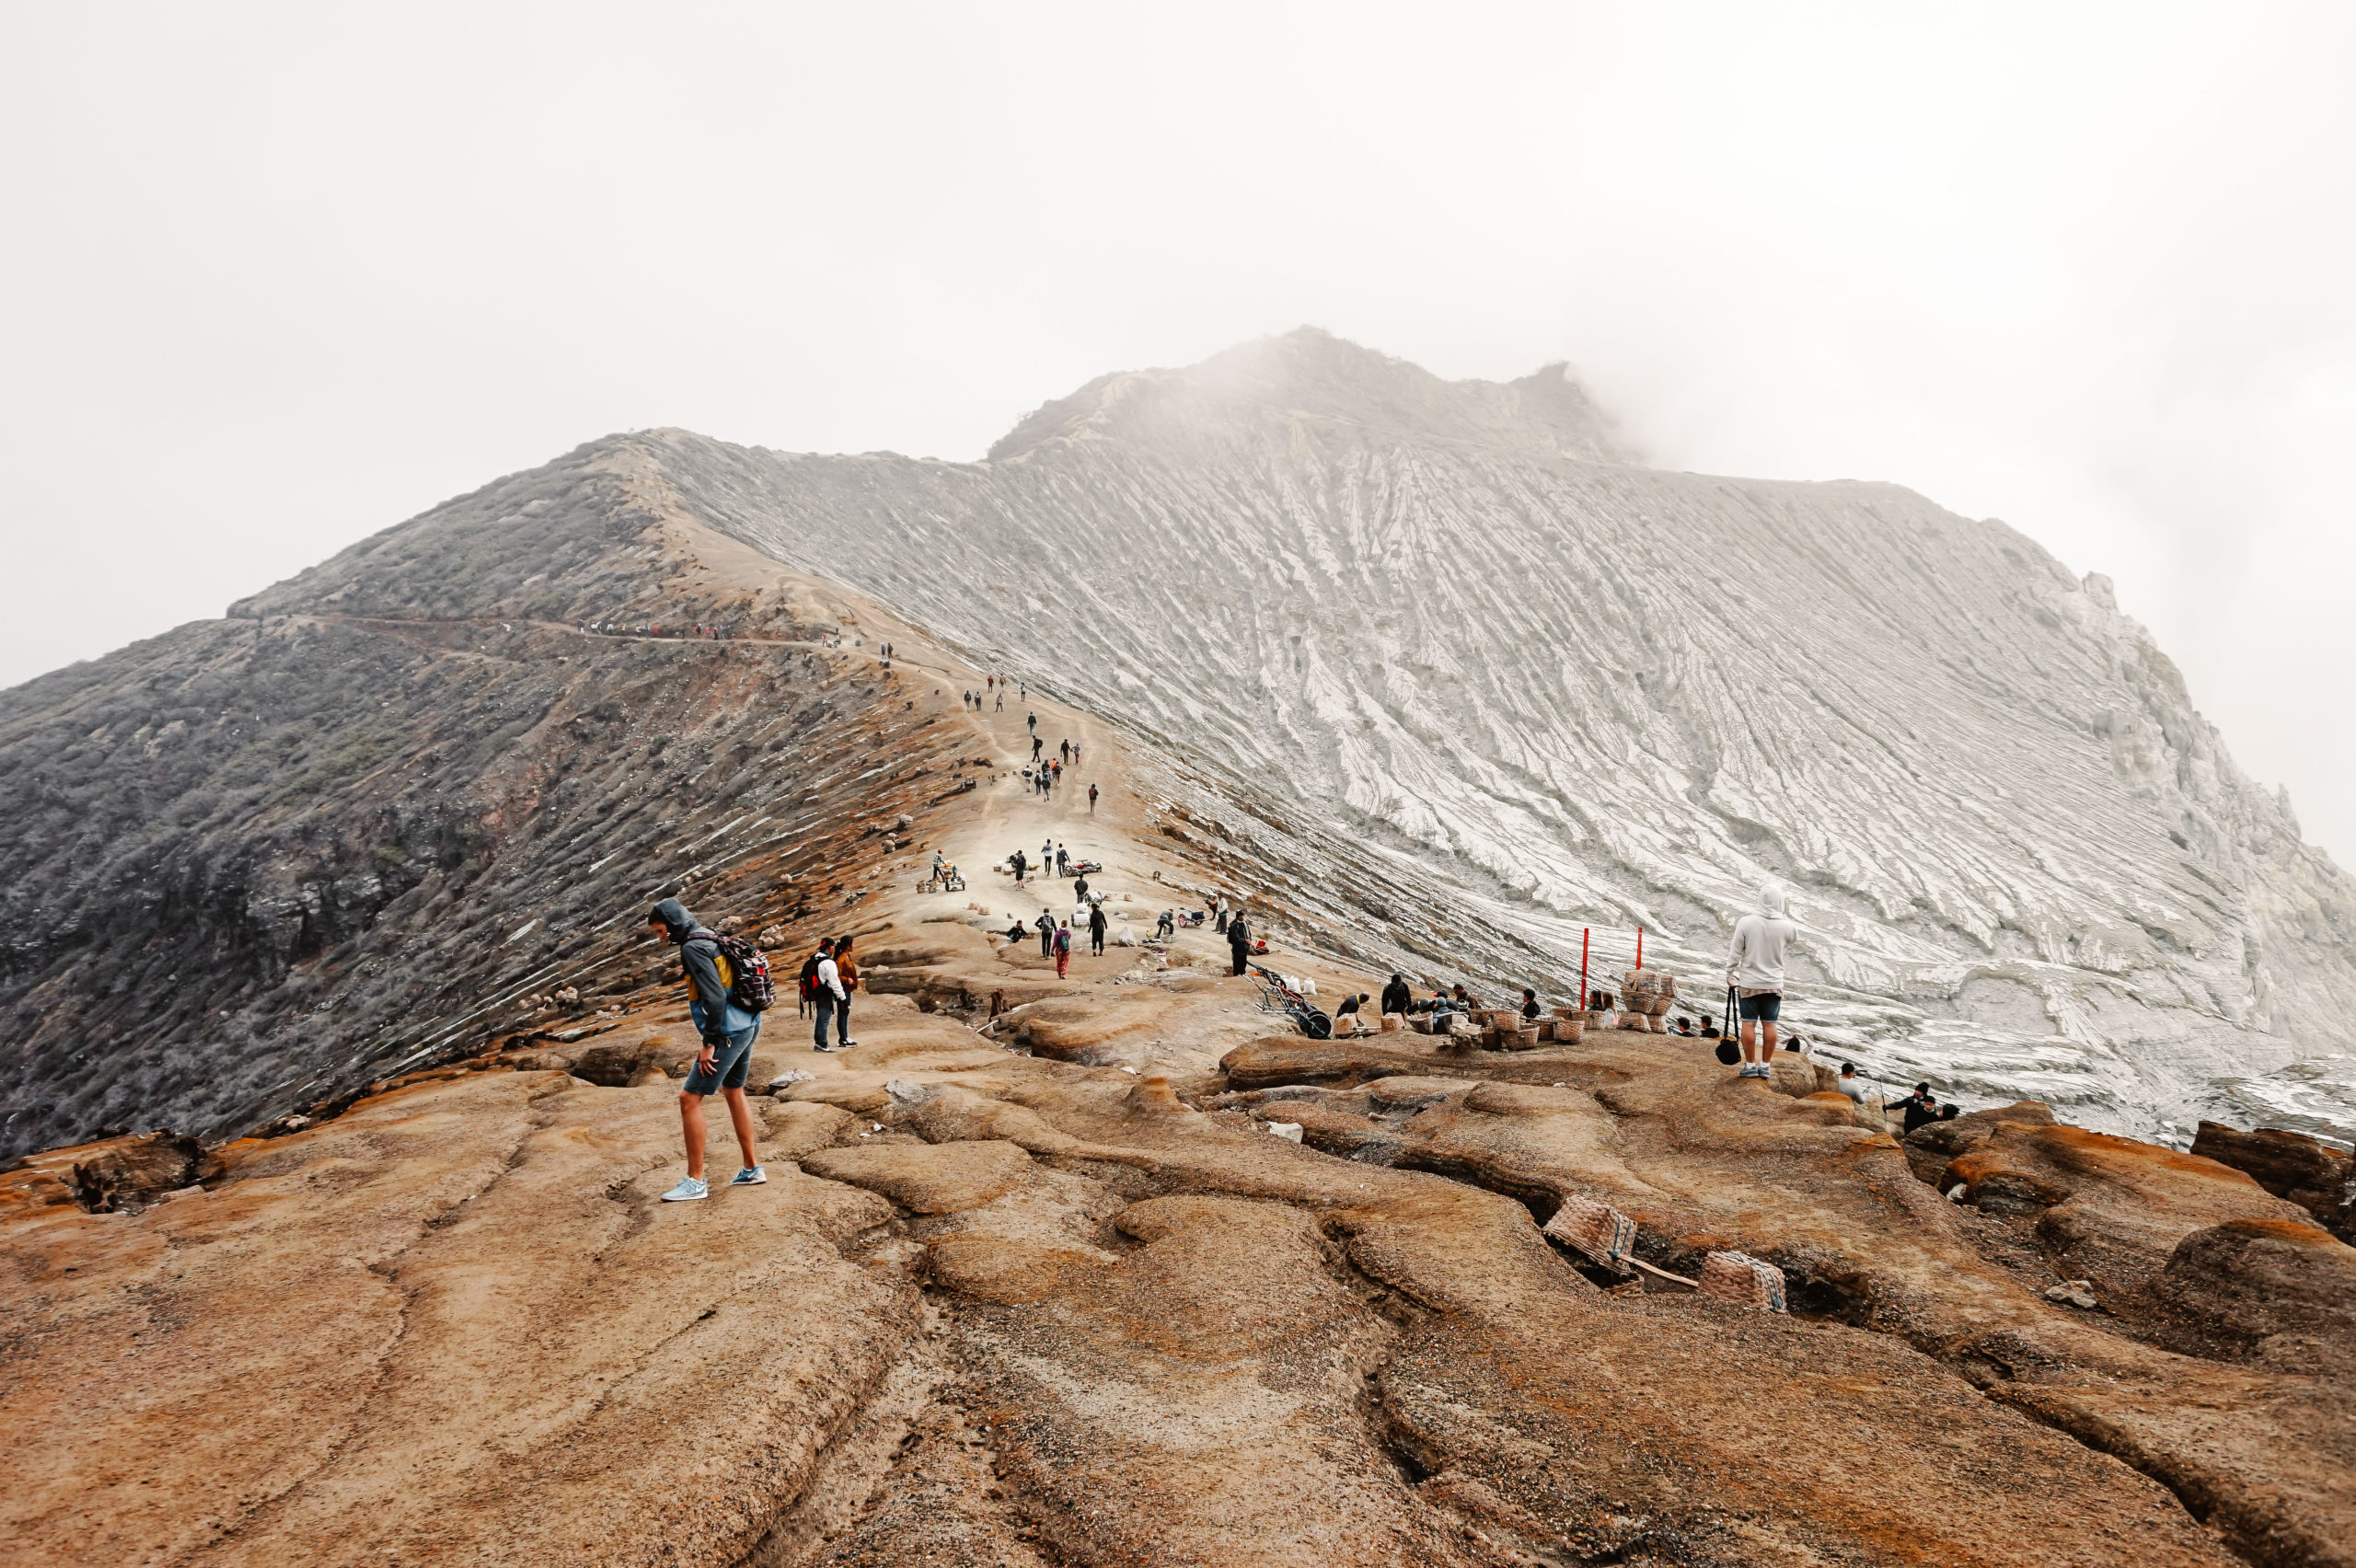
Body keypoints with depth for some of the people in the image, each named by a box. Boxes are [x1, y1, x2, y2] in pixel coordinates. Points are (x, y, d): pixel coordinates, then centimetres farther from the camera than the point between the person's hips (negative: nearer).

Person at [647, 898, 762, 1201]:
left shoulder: (692, 948, -16)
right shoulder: (712, 939, 14)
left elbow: (715, 996, -23)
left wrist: (709, 1043, -20)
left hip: (728, 1033, -10)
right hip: (747, 1025, 10)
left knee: (690, 1097, -4)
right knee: (733, 1092, 22)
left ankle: (695, 1182, 1)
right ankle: (752, 1168, 30)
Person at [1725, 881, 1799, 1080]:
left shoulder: (1746, 922, -14)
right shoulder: (1786, 926, -12)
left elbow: (1735, 953, -8)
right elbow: (1797, 931, 15)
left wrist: (1730, 974, 6)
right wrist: (1782, 915, 12)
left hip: (1749, 983, -1)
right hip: (1774, 984, 1)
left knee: (1749, 1023, 5)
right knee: (1769, 1024, 9)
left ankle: (1750, 1065, 11)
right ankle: (1765, 1065, 16)